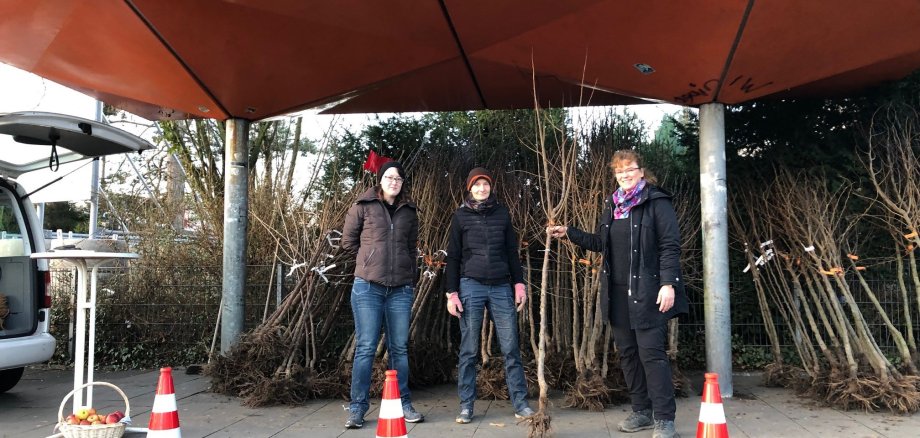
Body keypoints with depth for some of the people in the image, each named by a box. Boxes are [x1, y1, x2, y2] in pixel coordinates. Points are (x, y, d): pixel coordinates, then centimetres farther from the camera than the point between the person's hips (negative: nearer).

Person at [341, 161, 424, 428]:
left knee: (399, 348, 9)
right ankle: (357, 408, 6)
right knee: (366, 348, -1)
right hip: (368, 287, -3)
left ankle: (403, 404, 18)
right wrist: (371, 261, 6)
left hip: (401, 288, 3)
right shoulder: (363, 206, 3)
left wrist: (408, 274, 11)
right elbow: (348, 242, 7)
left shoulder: (409, 211, 12)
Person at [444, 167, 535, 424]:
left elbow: (512, 252, 13)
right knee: (469, 350, 2)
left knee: (511, 348, 0)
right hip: (471, 286, -1)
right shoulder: (461, 216, 5)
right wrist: (452, 292, -3)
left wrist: (519, 283, 5)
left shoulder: (502, 213, 10)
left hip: (501, 287, 2)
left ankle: (520, 404, 7)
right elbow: (453, 256, 4)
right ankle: (466, 406, 10)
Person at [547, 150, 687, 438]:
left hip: (647, 292, -7)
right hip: (618, 293, 7)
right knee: (627, 353, 11)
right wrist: (569, 233, 12)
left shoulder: (657, 202, -5)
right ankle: (642, 412, 22)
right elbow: (600, 243, 20)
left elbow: (670, 246, -11)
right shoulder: (612, 206, 15)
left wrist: (668, 283, -20)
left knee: (651, 353, -8)